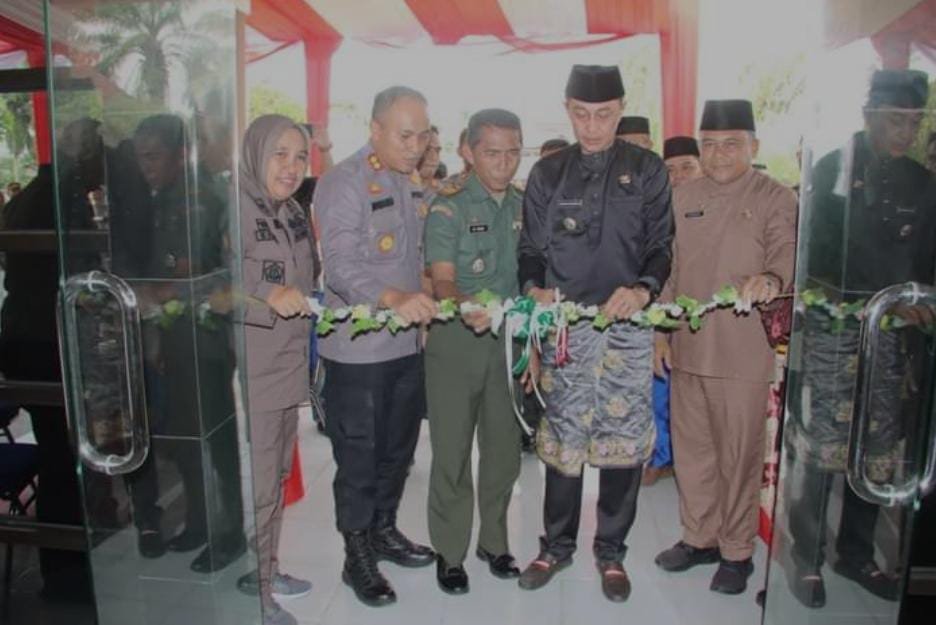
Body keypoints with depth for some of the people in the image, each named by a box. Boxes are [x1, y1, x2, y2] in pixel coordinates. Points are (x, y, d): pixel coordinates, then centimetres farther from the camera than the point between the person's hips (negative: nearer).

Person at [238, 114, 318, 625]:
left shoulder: (292, 212, 12)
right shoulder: (235, 207, -14)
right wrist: (267, 294, -32)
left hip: (287, 370, 9)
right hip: (250, 376, -9)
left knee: (276, 476, 20)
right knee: (255, 486, 0)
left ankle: (264, 572, 38)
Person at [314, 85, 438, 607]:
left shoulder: (414, 182, 11)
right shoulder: (344, 183, -13)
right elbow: (341, 266, -25)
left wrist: (424, 306, 12)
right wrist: (393, 299, -39)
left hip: (408, 343, 8)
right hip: (359, 348, -7)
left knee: (399, 447, 19)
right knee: (359, 457, 6)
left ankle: (384, 530, 39)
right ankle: (357, 556, 23)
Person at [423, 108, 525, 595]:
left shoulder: (524, 208, 9)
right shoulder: (448, 209, -5)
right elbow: (442, 280, -15)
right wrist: (466, 309, -36)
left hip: (509, 340, 4)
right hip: (456, 341, -4)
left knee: (504, 448, 13)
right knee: (452, 450, 4)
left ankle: (494, 541, 32)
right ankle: (449, 552, 21)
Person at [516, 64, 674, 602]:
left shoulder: (647, 170, 6)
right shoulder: (547, 173, 10)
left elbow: (661, 246, 3)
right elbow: (531, 249, 10)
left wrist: (643, 289, -16)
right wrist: (535, 289, -10)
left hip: (627, 326, -1)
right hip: (563, 327, 1)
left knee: (623, 441, 4)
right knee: (562, 440, 8)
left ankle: (611, 551, 25)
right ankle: (557, 545, 27)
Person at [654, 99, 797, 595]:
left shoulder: (776, 199, -3)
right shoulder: (683, 197, 10)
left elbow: (786, 253, -16)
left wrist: (771, 279, -39)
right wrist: (661, 331, 9)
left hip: (743, 353, -4)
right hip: (686, 346, 5)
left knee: (739, 455, 6)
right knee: (691, 448, 15)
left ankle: (737, 552, 25)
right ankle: (700, 538, 34)